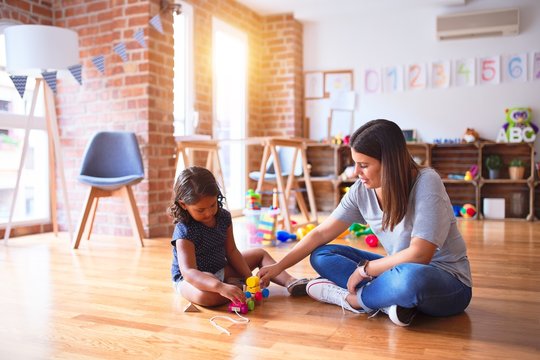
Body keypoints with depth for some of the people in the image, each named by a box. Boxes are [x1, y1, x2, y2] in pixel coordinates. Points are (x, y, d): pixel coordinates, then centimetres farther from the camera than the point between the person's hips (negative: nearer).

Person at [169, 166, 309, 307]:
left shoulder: (224, 217, -7)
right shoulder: (185, 231, -29)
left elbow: (231, 251, 2)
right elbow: (188, 272, -39)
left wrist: (249, 277, -8)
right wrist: (221, 287, -53)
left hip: (219, 270, 8)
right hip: (191, 278, -7)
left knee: (260, 254, 14)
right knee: (205, 296, -43)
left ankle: (290, 282, 2)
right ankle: (235, 286, -14)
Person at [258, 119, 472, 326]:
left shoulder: (426, 183, -22)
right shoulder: (362, 191, -6)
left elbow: (419, 254, -26)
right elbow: (321, 234, -1)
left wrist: (364, 269, -18)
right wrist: (279, 266, -4)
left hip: (449, 280, -6)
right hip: (401, 271, 6)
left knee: (410, 278, -42)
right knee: (322, 255, -5)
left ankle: (349, 298, -15)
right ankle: (388, 301, -20)